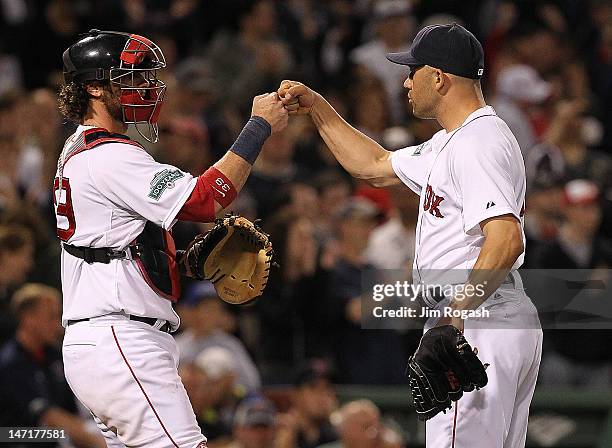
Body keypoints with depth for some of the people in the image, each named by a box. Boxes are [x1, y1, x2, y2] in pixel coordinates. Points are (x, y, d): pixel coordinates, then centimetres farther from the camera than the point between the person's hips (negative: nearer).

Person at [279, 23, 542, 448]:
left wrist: (457, 313, -28)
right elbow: (376, 166, 33)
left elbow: (507, 239, -28)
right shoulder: (449, 142, 19)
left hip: (480, 328, -11)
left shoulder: (477, 144, -16)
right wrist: (317, 107, 29)